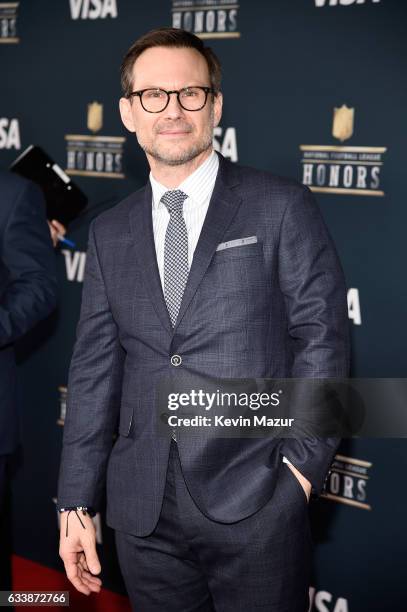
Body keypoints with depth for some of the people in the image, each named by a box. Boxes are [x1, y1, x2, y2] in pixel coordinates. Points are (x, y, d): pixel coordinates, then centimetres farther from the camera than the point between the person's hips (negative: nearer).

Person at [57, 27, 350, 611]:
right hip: (142, 512, 4)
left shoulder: (282, 207, -2)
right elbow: (95, 368, 9)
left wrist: (302, 464, -10)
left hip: (255, 504, -3)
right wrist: (76, 504, 7)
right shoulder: (110, 233, 10)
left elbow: (322, 340, -3)